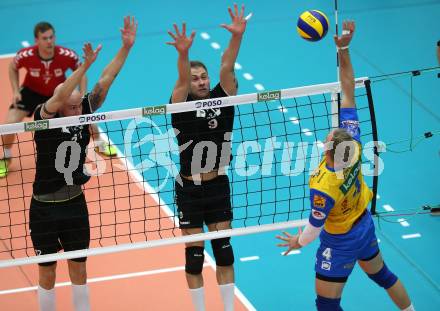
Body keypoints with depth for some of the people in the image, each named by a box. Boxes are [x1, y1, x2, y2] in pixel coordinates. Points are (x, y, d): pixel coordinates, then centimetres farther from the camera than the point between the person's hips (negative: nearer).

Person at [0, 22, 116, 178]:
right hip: (32, 91, -1)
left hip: (60, 91, 1)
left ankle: (100, 144, 32)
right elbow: (13, 68, -7)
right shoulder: (25, 55, -33)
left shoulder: (68, 55, -33)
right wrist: (15, 91, -16)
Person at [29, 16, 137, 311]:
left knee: (79, 270, 11)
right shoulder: (44, 118, -16)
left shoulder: (83, 113, -4)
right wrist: (85, 65, -45)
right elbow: (60, 97, -36)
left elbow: (105, 80, -7)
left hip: (75, 204, 4)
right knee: (47, 273, 8)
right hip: (45, 208, -4)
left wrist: (126, 47, -15)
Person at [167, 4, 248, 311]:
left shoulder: (220, 99, -1)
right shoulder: (182, 105, -8)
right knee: (194, 254, 3)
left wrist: (237, 36, -32)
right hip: (189, 190, -2)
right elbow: (182, 80, -28)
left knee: (223, 249, 6)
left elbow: (227, 68, -17)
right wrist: (183, 54, -49)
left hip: (218, 186, 3)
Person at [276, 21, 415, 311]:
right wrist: (344, 50, -22)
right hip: (365, 225, 7)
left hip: (341, 243, -7)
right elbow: (349, 92, -19)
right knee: (383, 275, 30)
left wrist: (297, 241, 1)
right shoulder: (353, 143, -23)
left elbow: (314, 229, -20)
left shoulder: (324, 189, -37)